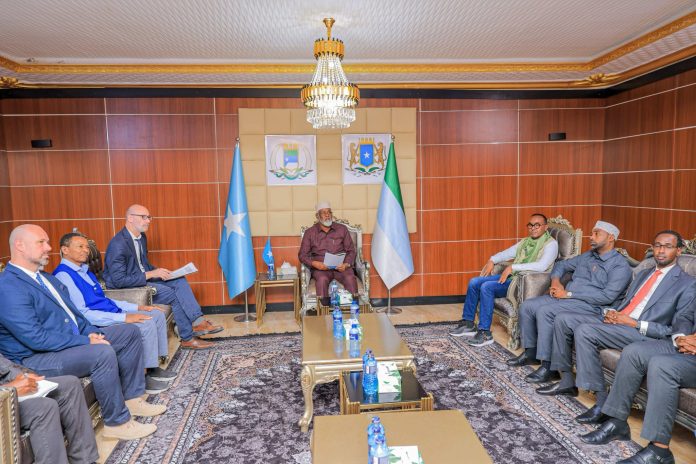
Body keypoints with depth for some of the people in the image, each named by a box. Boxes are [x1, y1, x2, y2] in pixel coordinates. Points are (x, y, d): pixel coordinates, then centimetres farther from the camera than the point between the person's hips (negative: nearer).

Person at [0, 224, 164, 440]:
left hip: (74, 339, 10)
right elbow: (36, 338, -26)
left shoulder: (45, 277, 13)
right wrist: (86, 342, -23)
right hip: (37, 358, -10)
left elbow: (71, 311, 17)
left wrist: (92, 333, -1)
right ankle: (117, 422, -16)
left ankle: (132, 398, 9)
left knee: (129, 332, 4)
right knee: (103, 353, -33)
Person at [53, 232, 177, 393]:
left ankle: (154, 367, 7)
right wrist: (124, 317, -26)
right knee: (146, 324, -24)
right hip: (99, 325, -10)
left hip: (113, 313, 10)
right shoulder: (63, 275, -15)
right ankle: (148, 376, -9)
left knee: (157, 314, 3)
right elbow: (82, 314, -23)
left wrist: (137, 307, 10)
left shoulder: (84, 270, 15)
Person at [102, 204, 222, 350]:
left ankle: (198, 322, -16)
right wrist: (150, 274, -23)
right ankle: (188, 339, -8)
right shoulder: (118, 245, -22)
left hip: (143, 278, 9)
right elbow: (119, 280, -25)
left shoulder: (142, 237, 7)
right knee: (173, 294, -19)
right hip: (125, 288, -9)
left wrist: (157, 271, -1)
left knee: (179, 281, -8)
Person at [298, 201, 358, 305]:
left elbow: (351, 250, 12)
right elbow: (302, 254, 7)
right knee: (322, 279, -35)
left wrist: (346, 264, -9)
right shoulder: (310, 232, 10)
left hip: (340, 266, 1)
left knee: (350, 278, -32)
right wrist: (314, 263, -14)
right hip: (320, 267, -1)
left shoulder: (342, 229, 13)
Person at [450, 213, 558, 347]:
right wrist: (492, 260, 8)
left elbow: (542, 266, -24)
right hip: (511, 276, 8)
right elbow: (507, 253, 27)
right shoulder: (526, 241, 17)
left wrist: (513, 267, -24)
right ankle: (468, 323, 6)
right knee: (474, 282, -3)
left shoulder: (551, 244, -7)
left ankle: (485, 333, -20)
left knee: (487, 287, -27)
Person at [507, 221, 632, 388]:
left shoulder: (620, 265, -6)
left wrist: (568, 294, -18)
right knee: (526, 306, -7)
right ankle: (530, 352, 7)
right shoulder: (587, 256, 18)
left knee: (544, 311, -30)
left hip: (589, 305, -8)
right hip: (564, 297, 8)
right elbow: (562, 265, 29)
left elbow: (608, 296, -18)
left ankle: (547, 366, -22)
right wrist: (555, 280, 5)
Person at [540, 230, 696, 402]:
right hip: (616, 321, 8)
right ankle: (567, 379, 2)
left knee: (584, 330, -31)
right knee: (563, 319, -7)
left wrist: (635, 324, -17)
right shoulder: (643, 274, 22)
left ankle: (602, 398, -21)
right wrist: (611, 312, 1)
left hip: (643, 333, -8)